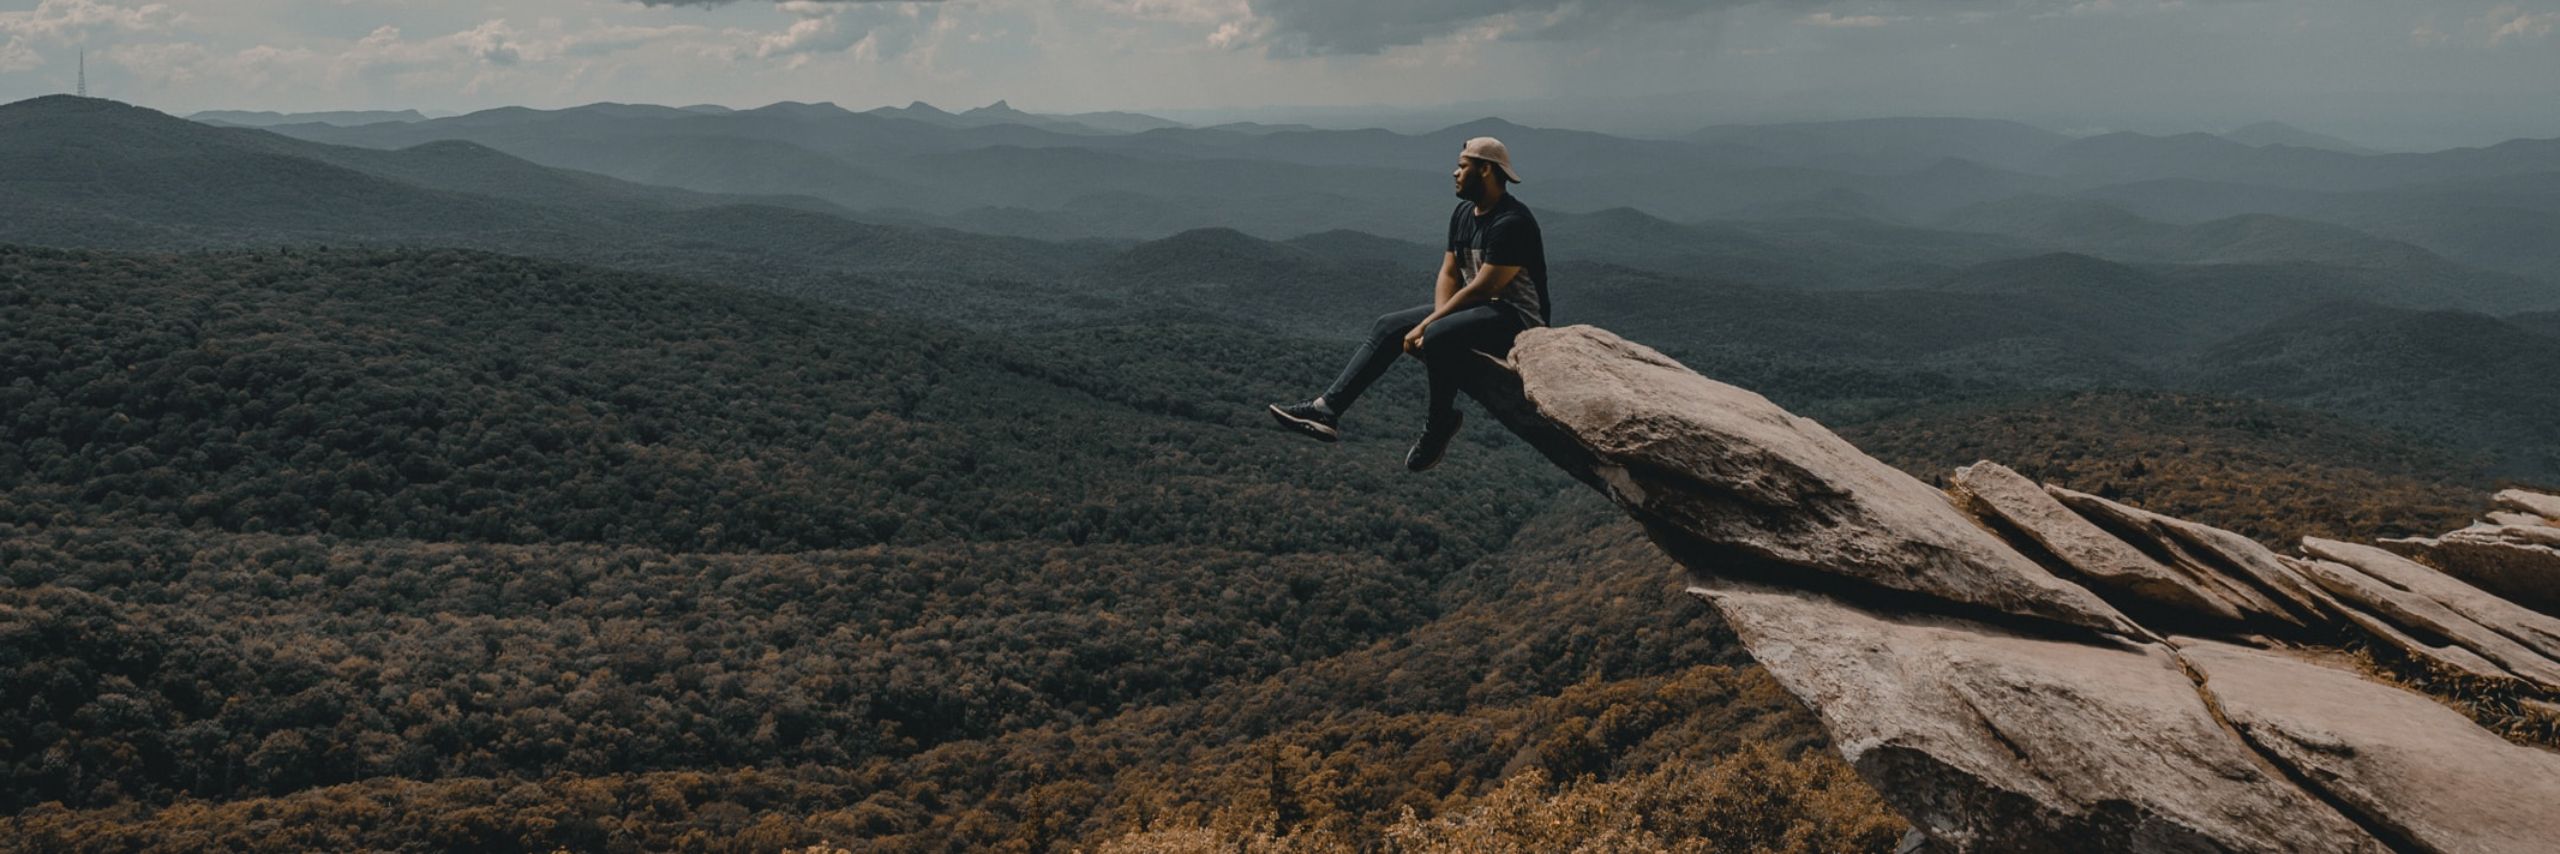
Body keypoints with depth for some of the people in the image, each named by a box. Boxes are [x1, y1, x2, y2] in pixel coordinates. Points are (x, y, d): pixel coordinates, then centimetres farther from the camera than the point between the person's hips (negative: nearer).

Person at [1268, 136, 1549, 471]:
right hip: (1474, 310, 9)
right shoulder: (1463, 214, 9)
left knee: (1437, 338, -35)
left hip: (1517, 318, -9)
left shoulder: (1511, 223, -20)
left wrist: (1428, 325, -19)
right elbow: (1449, 274, 9)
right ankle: (1326, 409, -12)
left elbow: (1480, 289, -23)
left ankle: (1440, 424, -11)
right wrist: (1436, 319, -11)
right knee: (1387, 327, -3)